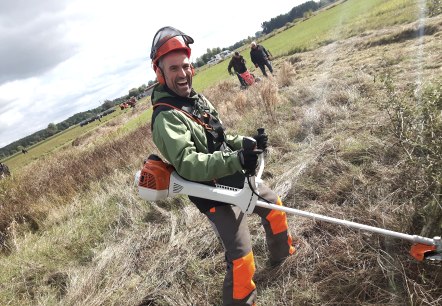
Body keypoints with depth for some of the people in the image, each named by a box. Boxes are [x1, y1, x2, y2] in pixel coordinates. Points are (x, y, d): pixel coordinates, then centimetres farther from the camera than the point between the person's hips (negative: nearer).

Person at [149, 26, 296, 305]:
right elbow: (187, 164, -34)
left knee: (274, 206, 26)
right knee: (242, 260, -11)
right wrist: (236, 160, -43)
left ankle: (282, 254, 53)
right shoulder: (166, 118, -22)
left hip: (237, 179, 9)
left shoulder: (197, 99, 5)